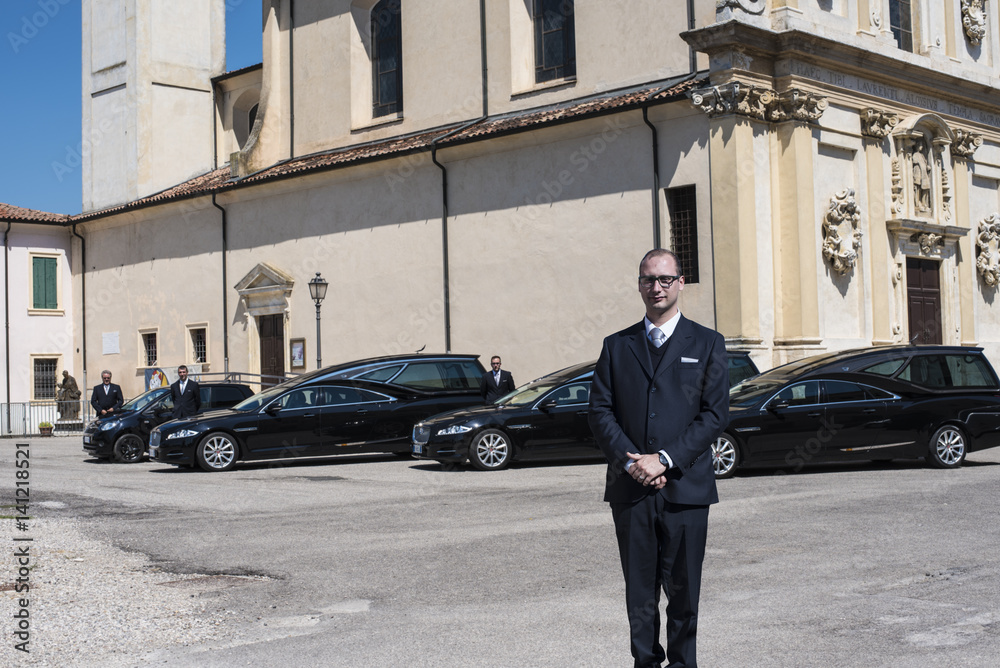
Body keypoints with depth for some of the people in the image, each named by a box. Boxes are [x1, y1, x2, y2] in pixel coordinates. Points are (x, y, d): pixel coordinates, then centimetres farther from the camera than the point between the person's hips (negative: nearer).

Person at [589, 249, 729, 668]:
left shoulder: (707, 345, 6)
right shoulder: (617, 346, 12)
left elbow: (715, 414, -2)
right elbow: (600, 412, 6)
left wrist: (664, 460, -12)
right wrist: (630, 460, -10)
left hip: (685, 487, -2)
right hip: (630, 489, 2)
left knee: (684, 592, 3)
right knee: (639, 592, 6)